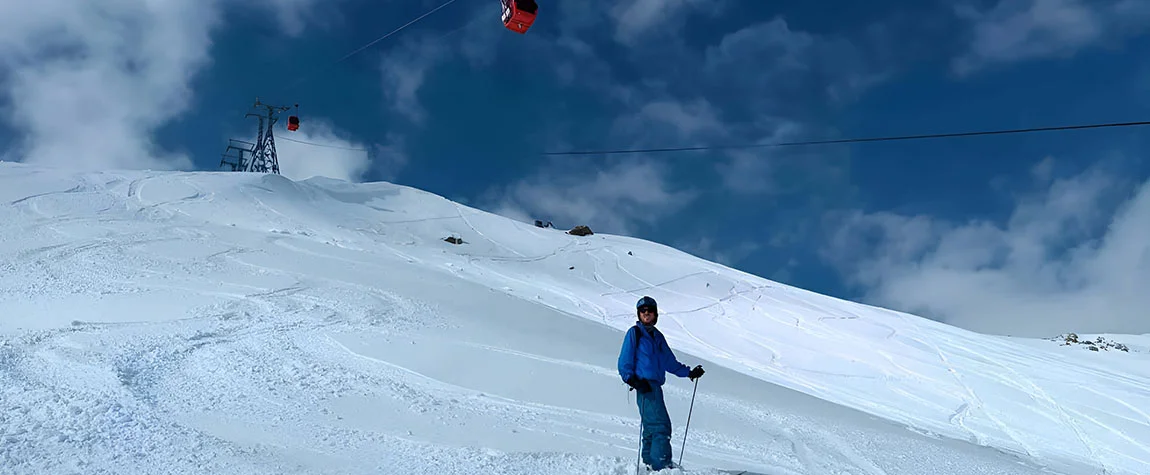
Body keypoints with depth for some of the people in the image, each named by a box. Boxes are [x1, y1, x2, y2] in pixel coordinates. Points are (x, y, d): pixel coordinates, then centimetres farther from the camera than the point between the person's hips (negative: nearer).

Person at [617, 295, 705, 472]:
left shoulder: (657, 336, 21)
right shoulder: (634, 333, 0)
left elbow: (670, 363, 27)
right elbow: (624, 363, -3)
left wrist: (689, 373, 18)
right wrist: (632, 379, -18)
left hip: (655, 386, 8)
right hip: (644, 385, -8)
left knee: (652, 429, 9)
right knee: (661, 426, -16)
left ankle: (648, 465, 14)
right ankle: (662, 466, -17)